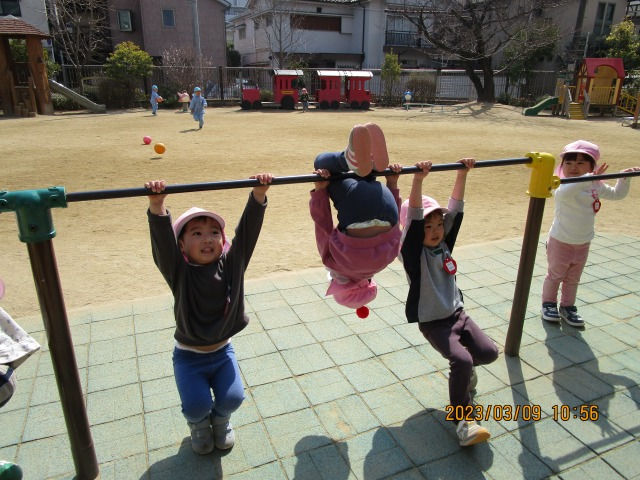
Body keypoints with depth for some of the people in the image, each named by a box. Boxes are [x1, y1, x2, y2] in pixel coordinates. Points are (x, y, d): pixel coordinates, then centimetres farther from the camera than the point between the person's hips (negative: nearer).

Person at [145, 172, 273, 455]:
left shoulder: (231, 265, -11)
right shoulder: (180, 273, -17)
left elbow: (247, 229, -20)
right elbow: (163, 240, -32)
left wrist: (259, 195, -30)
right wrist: (157, 206, -49)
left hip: (222, 351, 2)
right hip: (189, 356, -2)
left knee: (232, 398, -11)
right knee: (196, 405, -15)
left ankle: (220, 420, 28)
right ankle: (199, 424, 24)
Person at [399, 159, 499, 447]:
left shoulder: (444, 242, 3)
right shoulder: (412, 251, -15)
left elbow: (455, 208, 0)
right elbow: (414, 217, -30)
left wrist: (463, 174, -5)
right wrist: (418, 180, -41)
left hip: (457, 313, 7)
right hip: (433, 323, -7)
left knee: (489, 352, -3)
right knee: (461, 361, -24)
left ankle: (464, 368, 29)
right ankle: (463, 420, -8)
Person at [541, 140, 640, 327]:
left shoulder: (596, 187, -1)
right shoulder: (565, 186, -23)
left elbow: (617, 194, 17)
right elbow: (563, 193, -50)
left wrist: (624, 178, 0)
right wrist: (588, 178, -58)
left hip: (583, 244, 6)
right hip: (560, 242, -6)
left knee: (573, 279, 19)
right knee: (554, 276, 12)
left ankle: (567, 307, 35)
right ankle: (548, 304, 31)